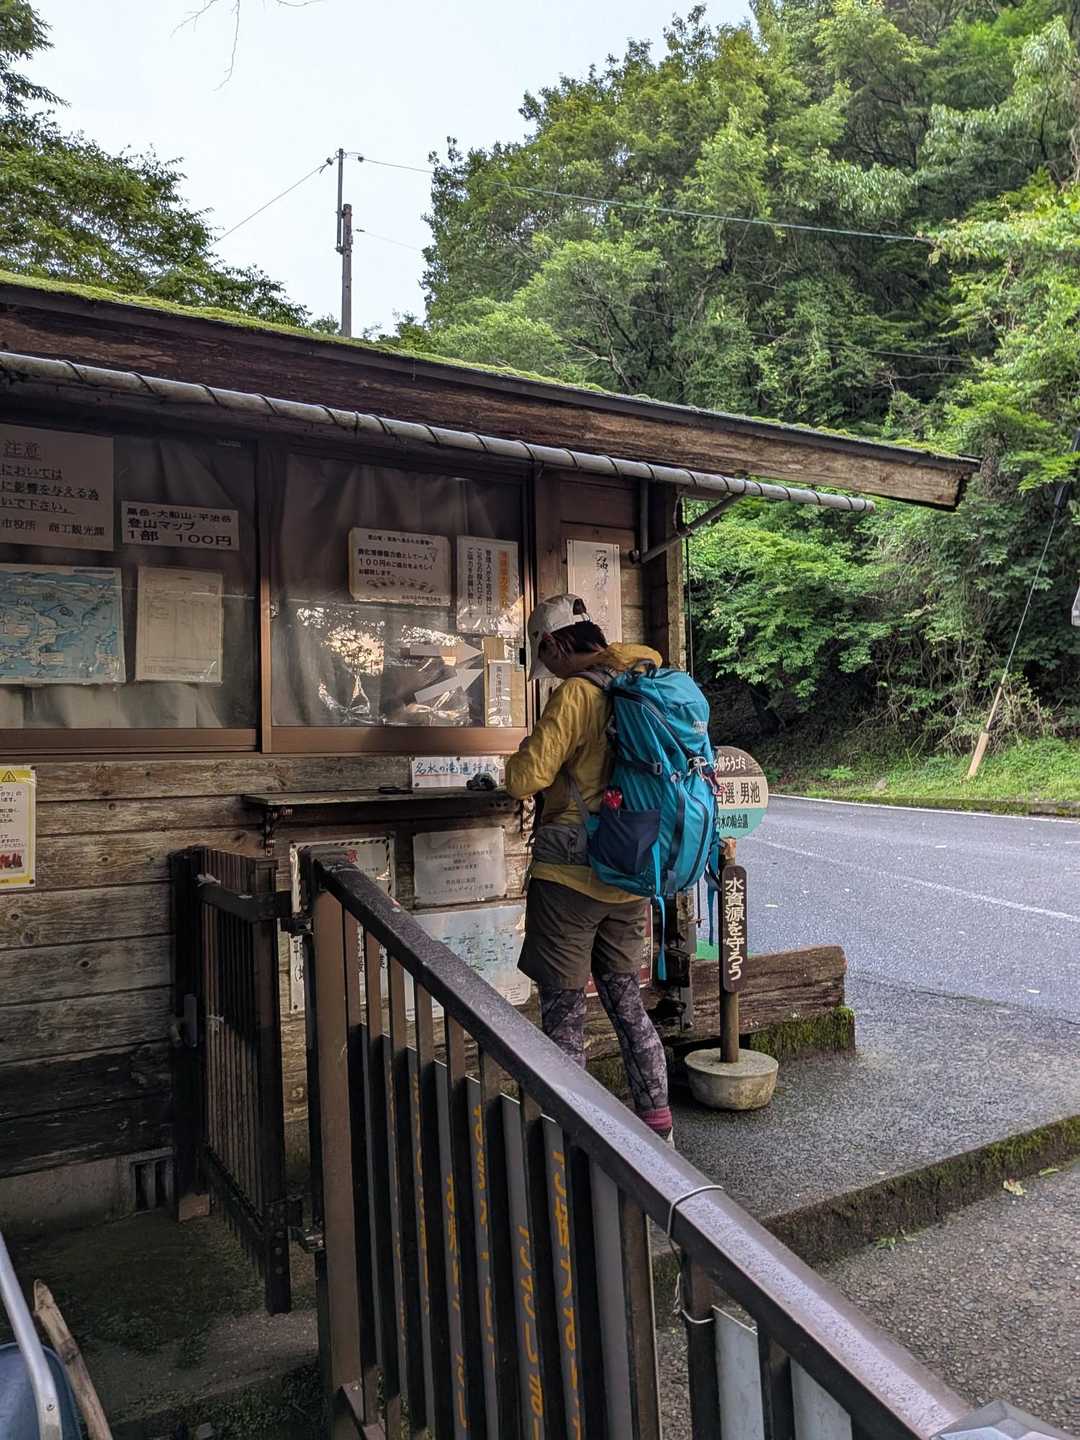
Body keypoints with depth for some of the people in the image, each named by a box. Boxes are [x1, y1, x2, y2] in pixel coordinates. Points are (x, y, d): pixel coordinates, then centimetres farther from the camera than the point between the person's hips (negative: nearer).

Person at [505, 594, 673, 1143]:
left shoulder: (576, 694, -16)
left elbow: (525, 779, -19)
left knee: (563, 1010, 6)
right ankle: (658, 1126, 25)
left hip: (571, 876, -7)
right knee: (626, 1000, 18)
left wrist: (520, 764, 5)